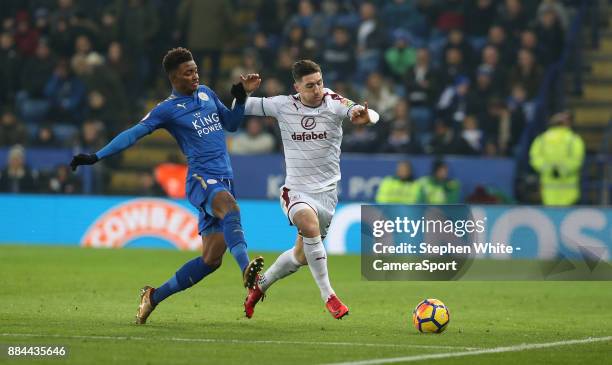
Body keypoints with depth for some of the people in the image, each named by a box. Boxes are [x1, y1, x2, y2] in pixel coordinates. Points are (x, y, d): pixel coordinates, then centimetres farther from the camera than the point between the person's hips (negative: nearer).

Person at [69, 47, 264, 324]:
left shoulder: (206, 93, 19)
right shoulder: (167, 109, 0)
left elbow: (231, 123, 29)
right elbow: (134, 133, -3)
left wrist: (242, 97, 13)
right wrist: (96, 157, -11)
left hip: (225, 181, 7)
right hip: (202, 178, -7)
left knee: (211, 259, 1)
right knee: (229, 207, -41)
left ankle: (155, 296, 14)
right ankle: (246, 269, -61)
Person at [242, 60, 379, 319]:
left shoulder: (334, 103, -10)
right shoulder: (283, 106, -4)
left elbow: (372, 115, -24)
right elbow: (241, 107, 6)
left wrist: (365, 116, -48)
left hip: (326, 191, 1)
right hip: (296, 190, -1)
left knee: (301, 256, 10)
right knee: (310, 223, -33)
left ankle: (260, 285, 39)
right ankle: (328, 296, -25)